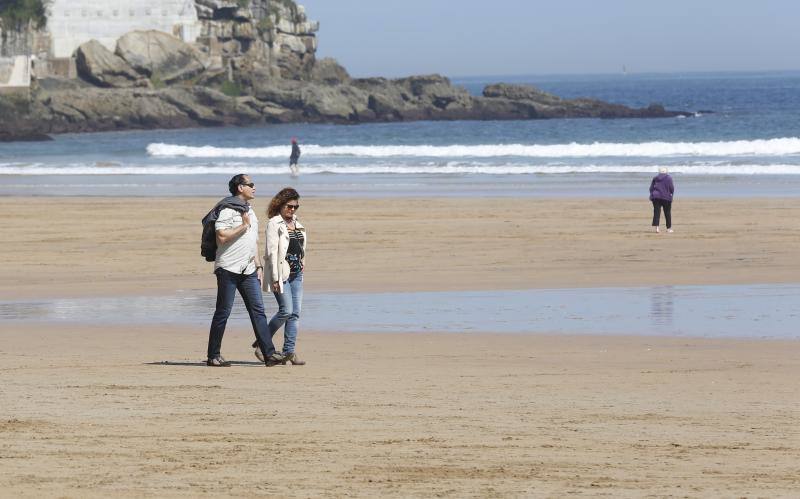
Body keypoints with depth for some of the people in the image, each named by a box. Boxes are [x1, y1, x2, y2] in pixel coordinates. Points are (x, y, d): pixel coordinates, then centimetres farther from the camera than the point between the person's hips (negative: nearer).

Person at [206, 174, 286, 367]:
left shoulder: (250, 211, 20)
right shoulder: (227, 210, -9)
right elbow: (222, 237, -21)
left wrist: (259, 265, 19)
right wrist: (243, 226, -15)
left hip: (248, 271, 8)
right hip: (228, 269, -8)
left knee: (258, 310, -1)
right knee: (223, 312, -3)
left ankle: (268, 353, -6)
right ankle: (213, 356, 4)